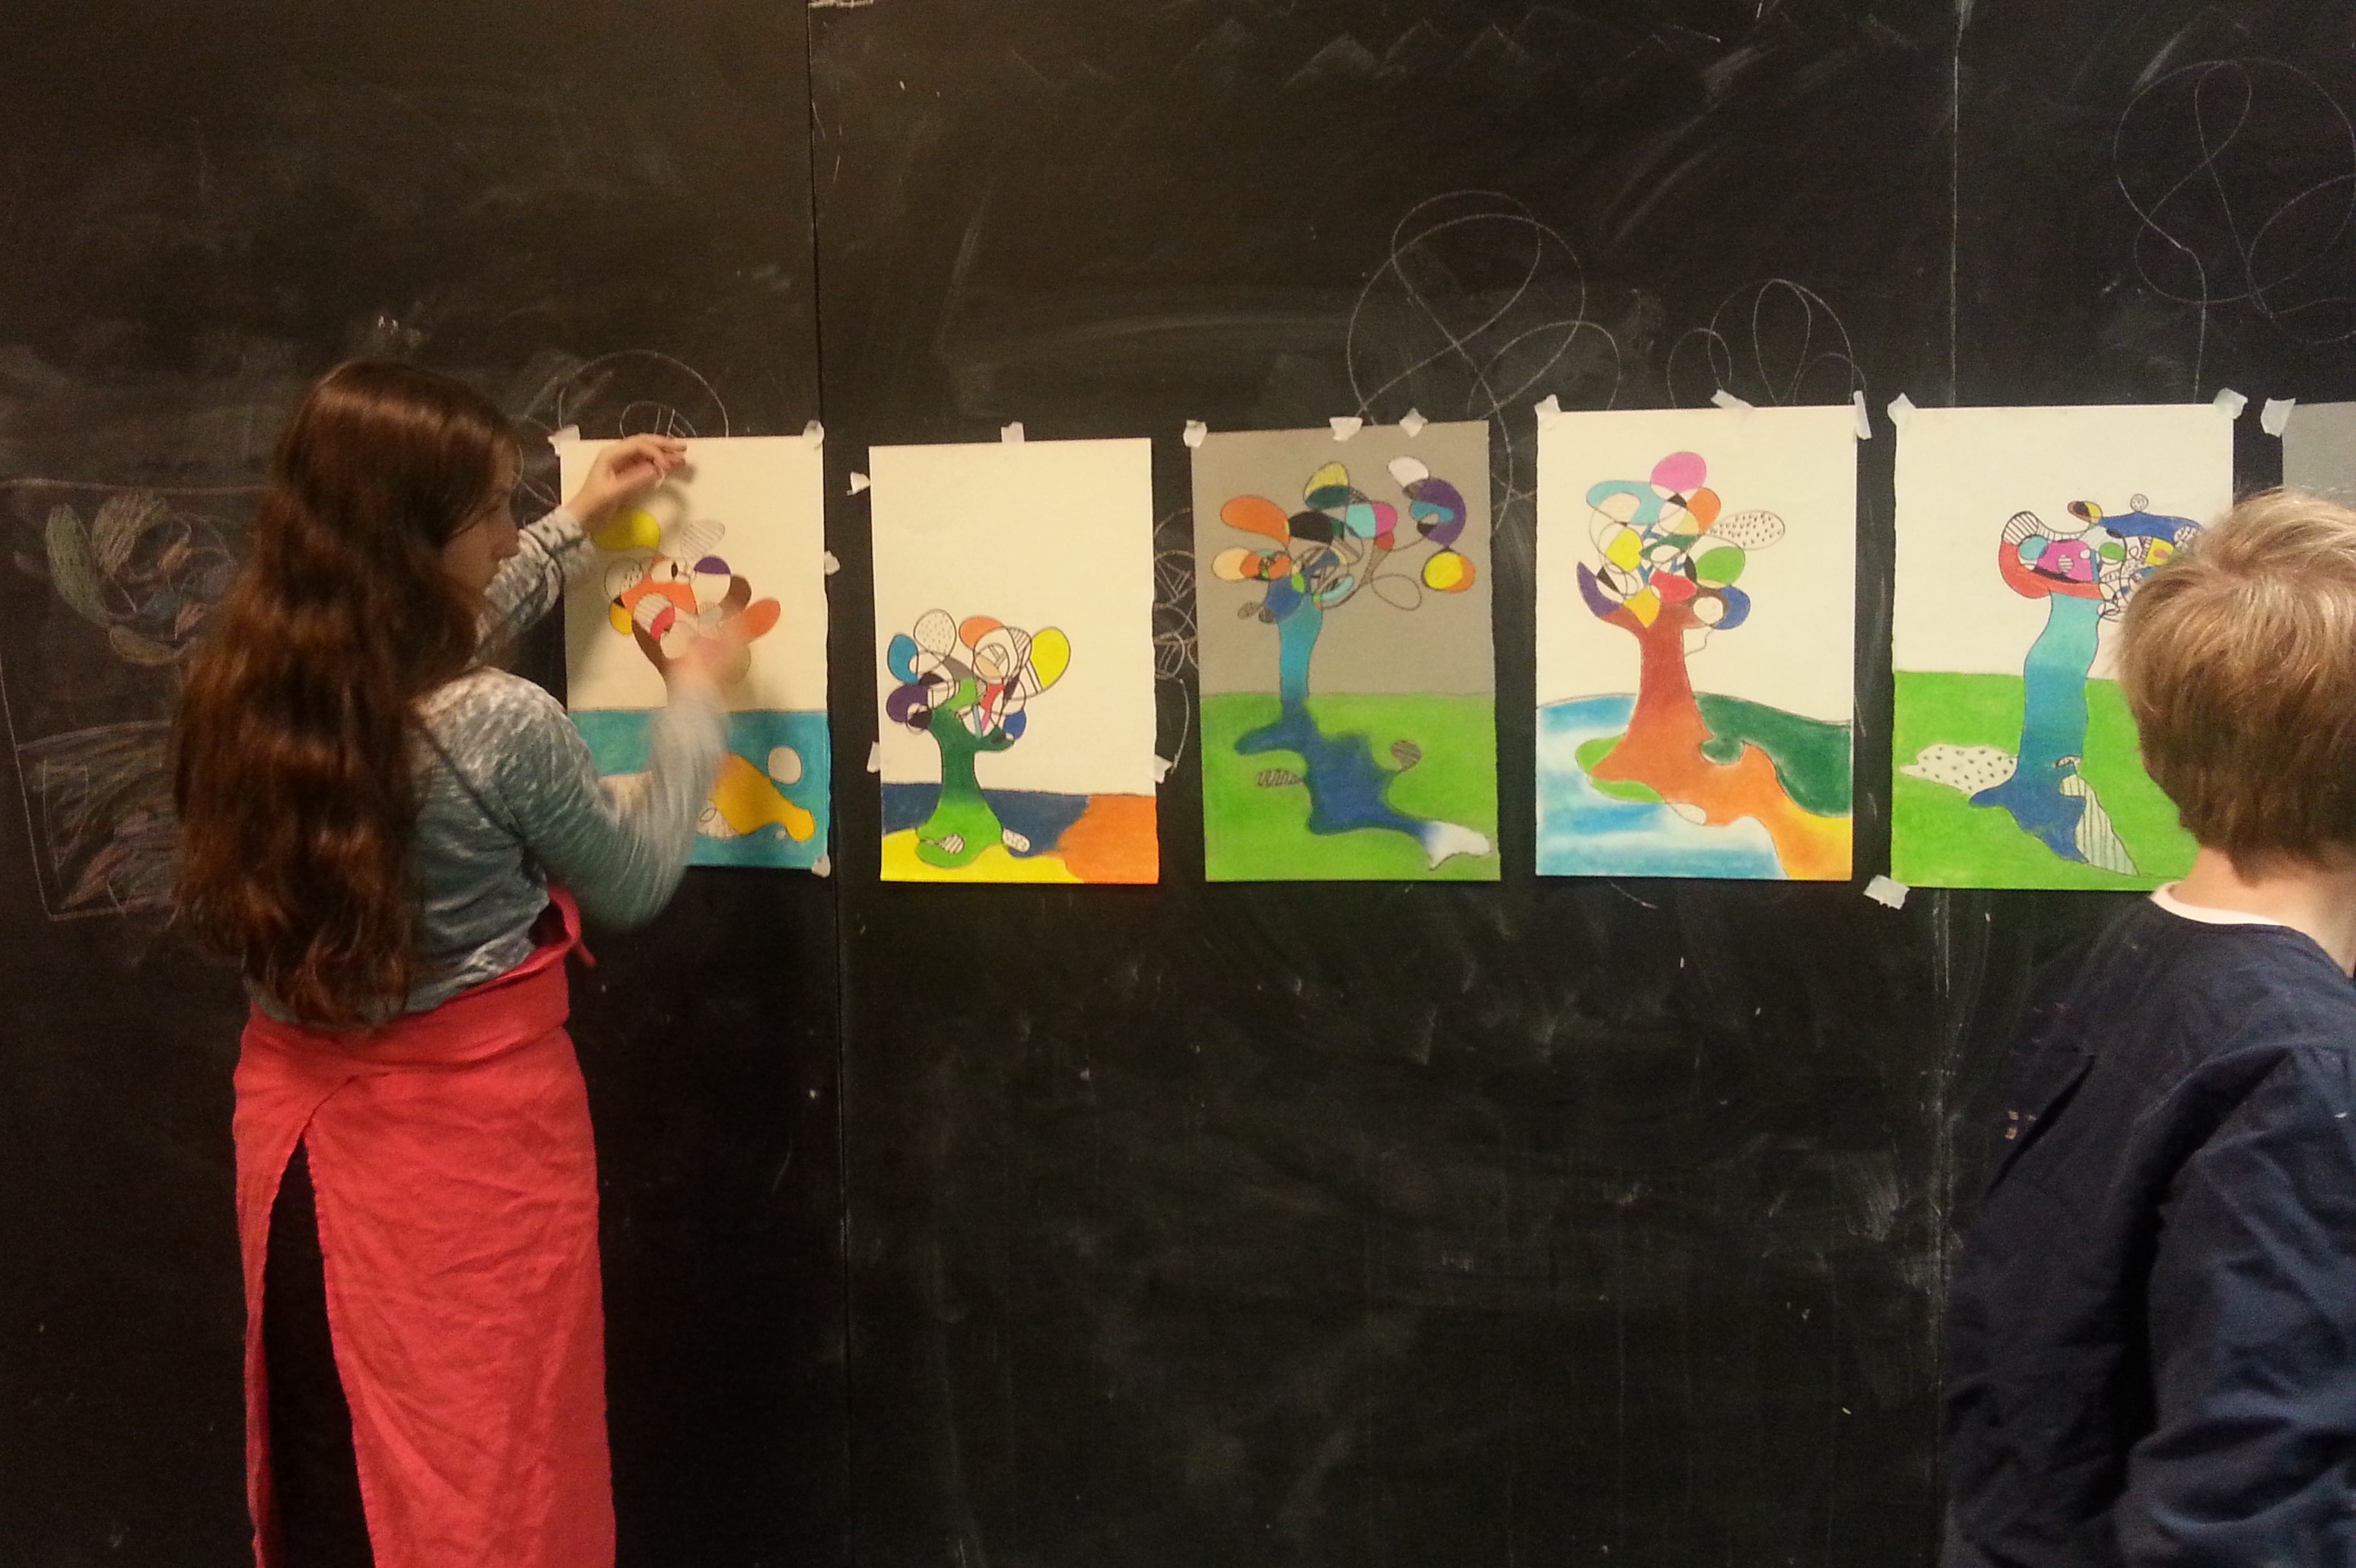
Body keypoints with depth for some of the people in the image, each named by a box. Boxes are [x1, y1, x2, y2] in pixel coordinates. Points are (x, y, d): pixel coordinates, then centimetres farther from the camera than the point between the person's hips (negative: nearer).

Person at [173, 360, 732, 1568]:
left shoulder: (251, 680, -5)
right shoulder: (504, 727, -24)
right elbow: (635, 884, -6)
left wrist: (573, 529, 22)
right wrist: (696, 700, 7)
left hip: (303, 1124, 7)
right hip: (473, 1136, -6)